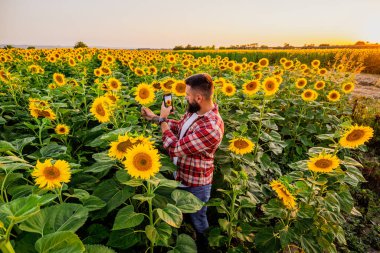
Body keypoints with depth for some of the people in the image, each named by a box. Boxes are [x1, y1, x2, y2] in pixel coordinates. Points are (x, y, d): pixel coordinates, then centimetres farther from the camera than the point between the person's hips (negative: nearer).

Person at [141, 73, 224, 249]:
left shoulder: (211, 128, -38)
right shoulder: (196, 111, -9)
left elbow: (175, 148, -33)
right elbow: (180, 127, 10)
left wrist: (162, 119, -20)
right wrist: (154, 117, 4)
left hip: (195, 185, -8)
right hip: (181, 176, 9)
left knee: (198, 222, 22)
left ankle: (202, 244, 52)